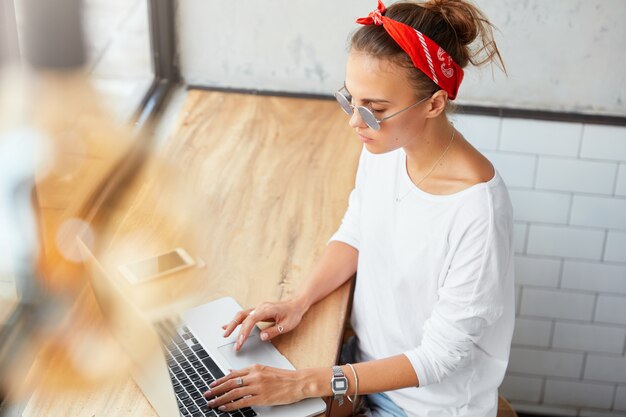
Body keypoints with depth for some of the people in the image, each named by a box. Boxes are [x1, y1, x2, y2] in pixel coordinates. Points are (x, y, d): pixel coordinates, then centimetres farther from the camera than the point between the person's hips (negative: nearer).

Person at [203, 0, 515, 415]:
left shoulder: (478, 210, -31)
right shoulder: (383, 147, -11)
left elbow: (441, 355, -23)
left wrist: (307, 383, -26)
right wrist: (299, 302, -9)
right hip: (367, 360, 5)